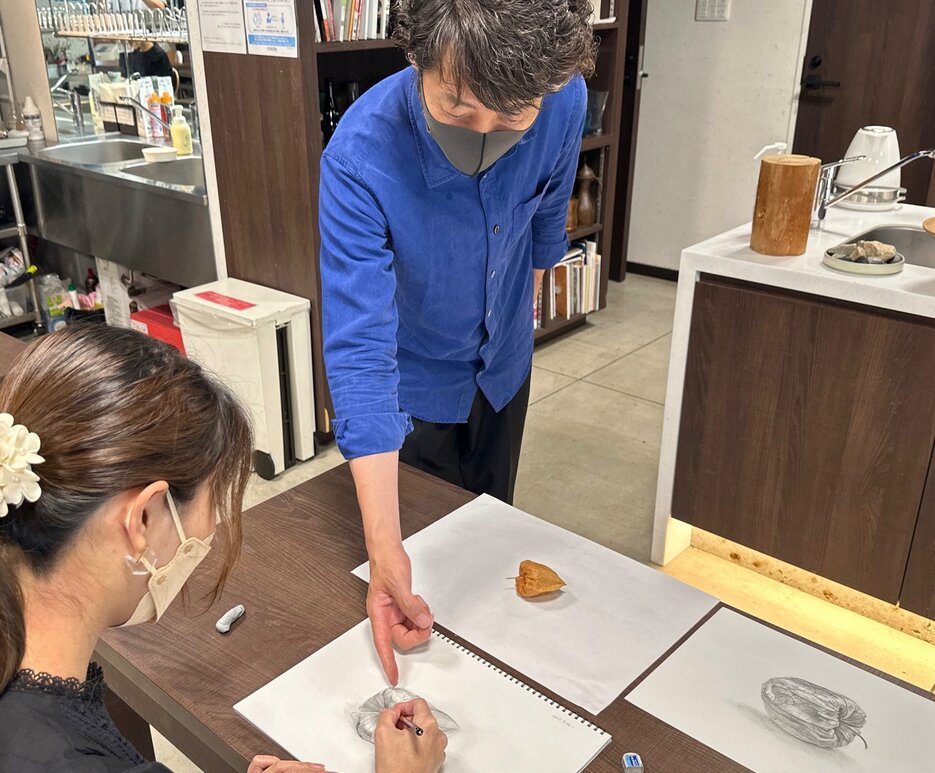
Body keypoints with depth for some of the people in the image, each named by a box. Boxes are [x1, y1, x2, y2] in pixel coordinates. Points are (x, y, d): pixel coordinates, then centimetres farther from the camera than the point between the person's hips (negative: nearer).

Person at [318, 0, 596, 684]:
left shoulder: (565, 104, -26)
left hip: (504, 364, 4)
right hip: (413, 380, -3)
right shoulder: (360, 157, -37)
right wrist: (384, 546, -45)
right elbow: (359, 350, -40)